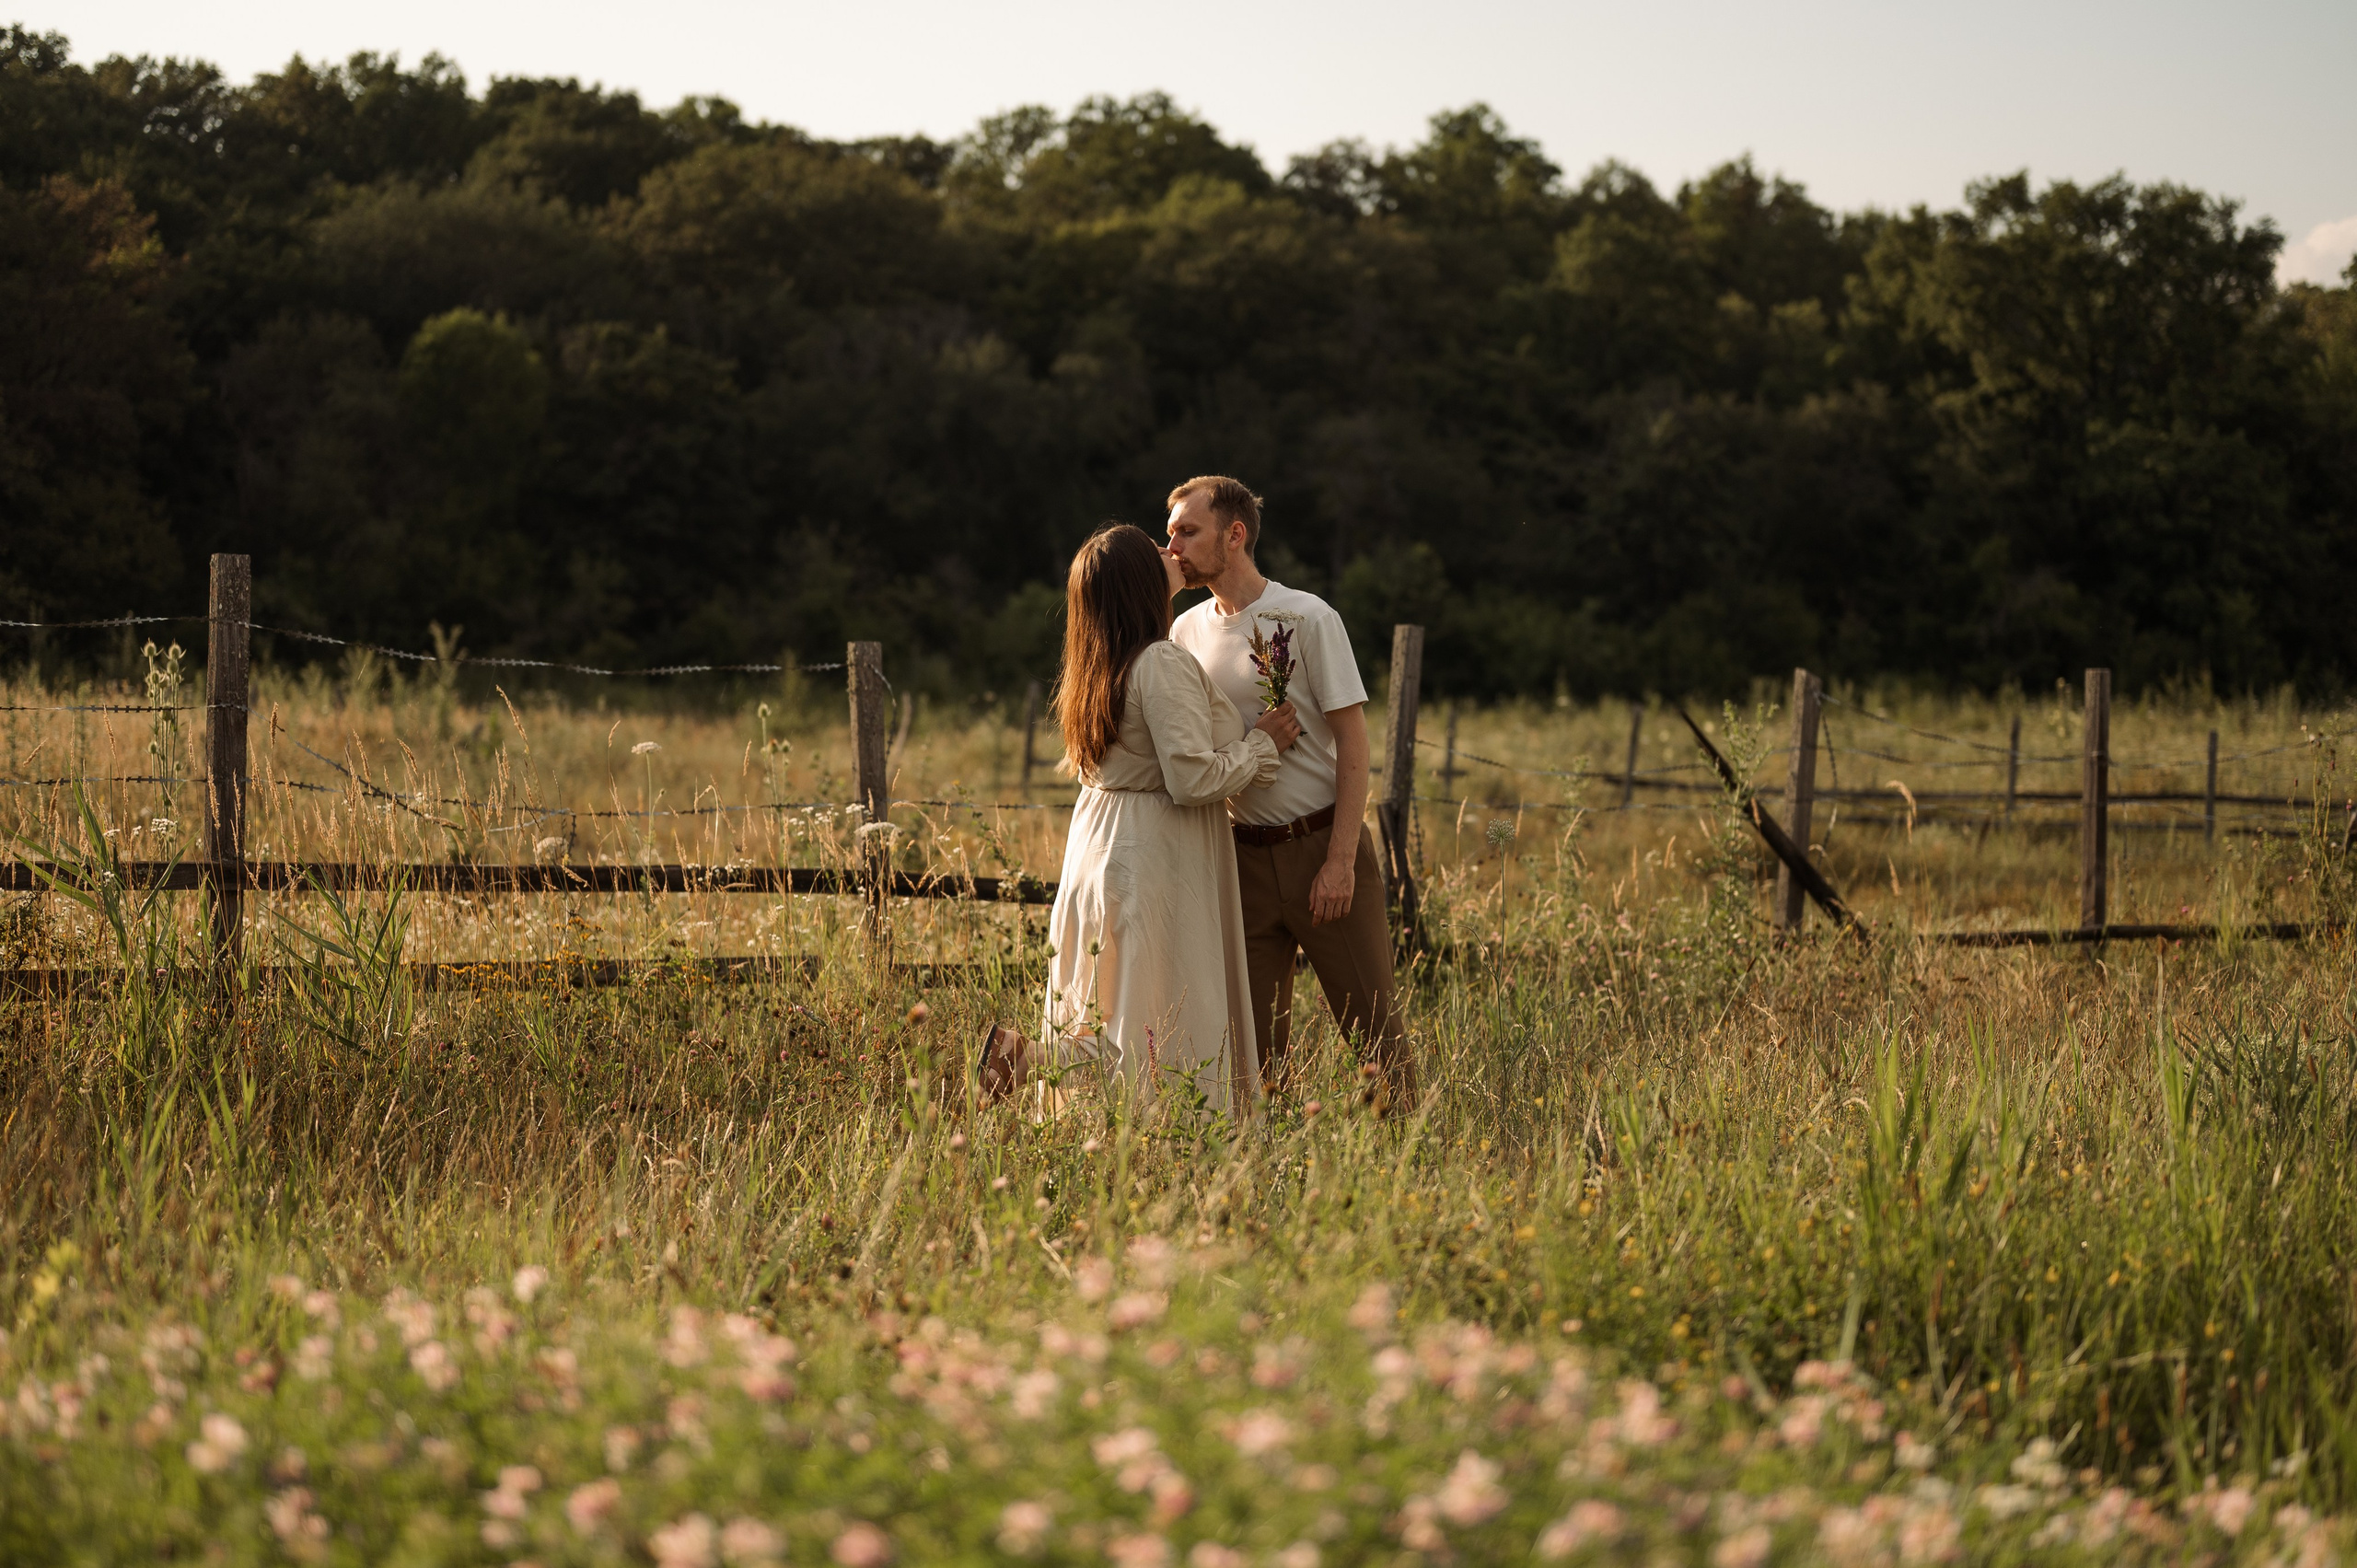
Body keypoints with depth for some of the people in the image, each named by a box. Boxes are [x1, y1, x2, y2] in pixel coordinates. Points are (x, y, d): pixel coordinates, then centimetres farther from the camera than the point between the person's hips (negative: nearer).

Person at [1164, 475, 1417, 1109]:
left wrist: (1340, 860, -16)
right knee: (1254, 1034, 6)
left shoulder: (1306, 617, -7)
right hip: (1244, 855, 5)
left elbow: (1352, 739, -9)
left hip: (1322, 843, -4)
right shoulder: (1187, 631, 7)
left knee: (1372, 1019, -2)